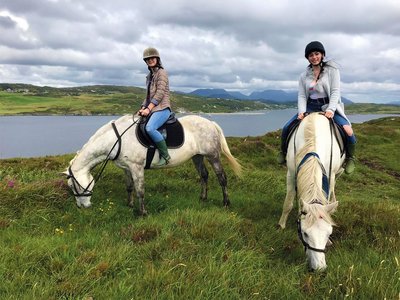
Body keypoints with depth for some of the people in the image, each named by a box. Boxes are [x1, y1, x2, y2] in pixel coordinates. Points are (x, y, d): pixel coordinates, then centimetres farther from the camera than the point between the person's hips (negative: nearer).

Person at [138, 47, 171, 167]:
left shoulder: (161, 72, -5)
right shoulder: (150, 75, 20)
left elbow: (160, 93, -15)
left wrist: (148, 108, -19)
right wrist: (143, 108, 7)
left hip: (162, 108, -10)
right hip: (152, 108, 10)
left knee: (150, 128, -32)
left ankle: (165, 156, -22)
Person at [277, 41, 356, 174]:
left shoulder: (332, 70, 0)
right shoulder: (304, 75, 7)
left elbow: (335, 91, -8)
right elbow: (302, 95, 2)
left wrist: (330, 109, -24)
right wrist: (301, 111, -17)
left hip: (329, 106, -2)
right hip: (310, 107, 3)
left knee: (347, 130, -25)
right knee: (286, 128, -12)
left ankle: (350, 158, 3)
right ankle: (283, 152, 17)